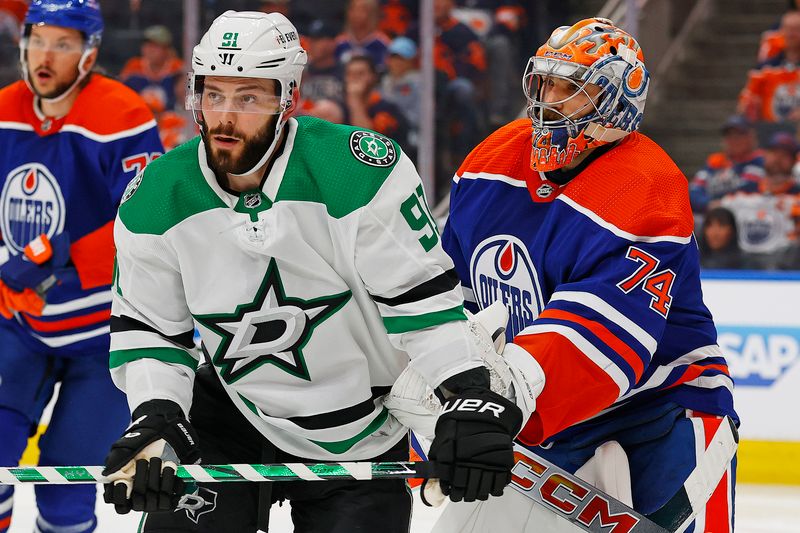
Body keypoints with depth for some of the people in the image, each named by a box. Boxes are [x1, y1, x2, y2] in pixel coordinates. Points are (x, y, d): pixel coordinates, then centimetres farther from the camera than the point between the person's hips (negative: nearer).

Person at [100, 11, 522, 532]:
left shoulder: (361, 172, -23)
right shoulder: (155, 201, -12)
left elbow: (423, 292, -19)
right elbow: (148, 328, -3)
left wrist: (471, 395, -29)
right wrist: (155, 421, -18)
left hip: (361, 431, -2)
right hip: (231, 407, 2)